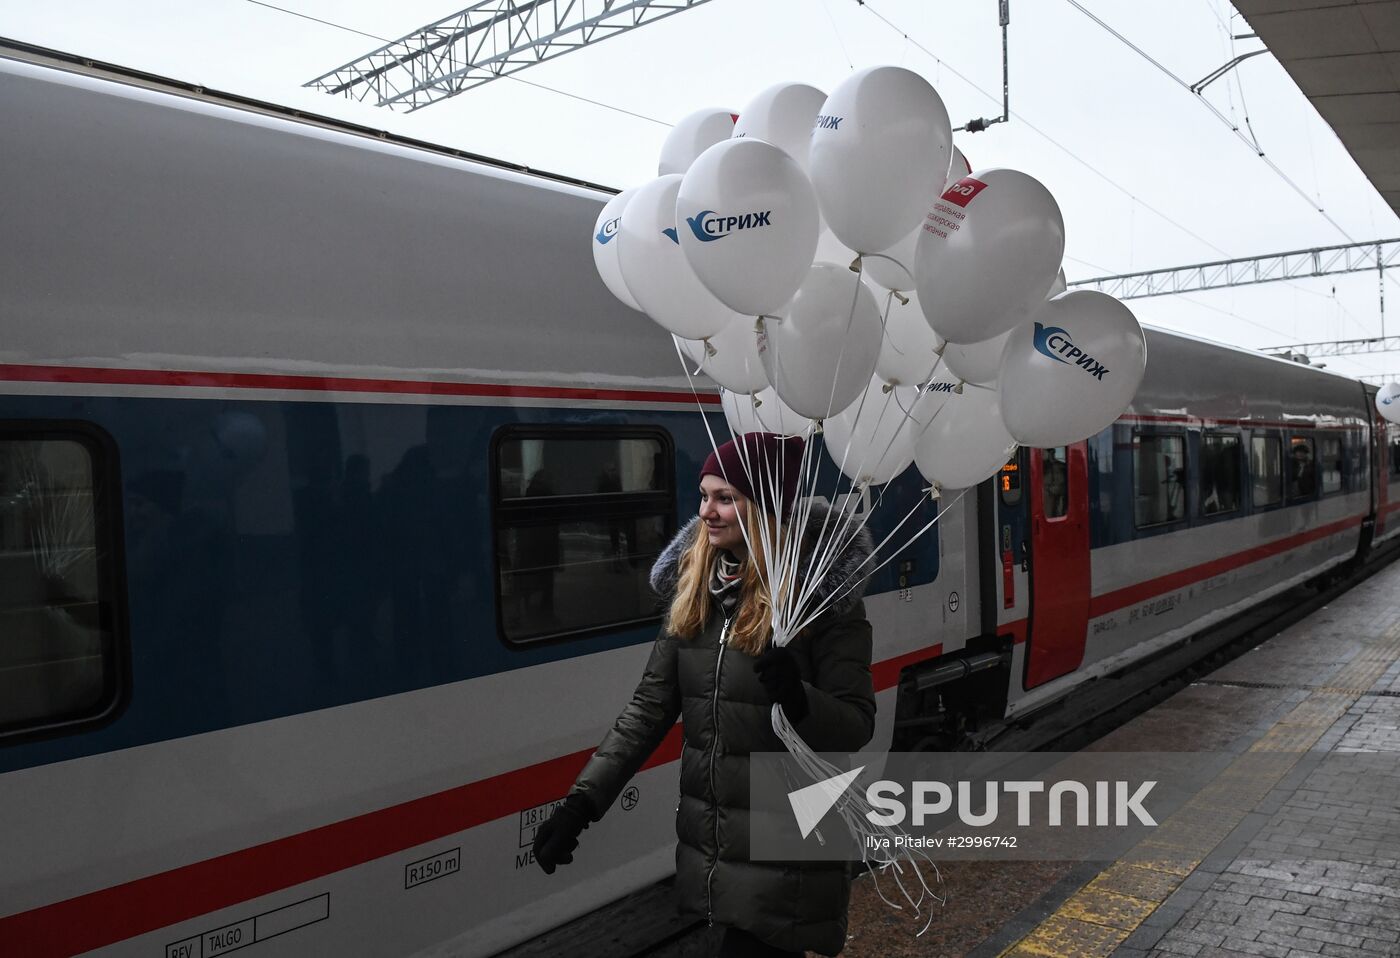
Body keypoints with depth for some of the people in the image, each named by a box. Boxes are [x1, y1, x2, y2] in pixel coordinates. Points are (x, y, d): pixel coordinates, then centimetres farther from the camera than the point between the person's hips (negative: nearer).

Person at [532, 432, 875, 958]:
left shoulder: (817, 590, -13)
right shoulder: (693, 590, 2)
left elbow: (856, 725, -12)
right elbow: (651, 706, 4)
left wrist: (799, 700, -33)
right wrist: (583, 799, -4)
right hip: (708, 846, 5)